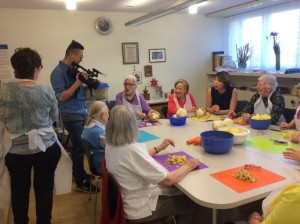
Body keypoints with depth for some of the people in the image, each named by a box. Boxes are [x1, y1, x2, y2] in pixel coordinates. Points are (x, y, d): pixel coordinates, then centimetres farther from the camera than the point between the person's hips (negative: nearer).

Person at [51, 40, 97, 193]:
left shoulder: (73, 69, 11)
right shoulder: (58, 72, -14)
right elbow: (61, 97, -20)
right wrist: (77, 83, -23)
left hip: (81, 113, 8)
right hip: (72, 115, -8)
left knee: (80, 145, 15)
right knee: (79, 147, -3)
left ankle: (79, 174, 31)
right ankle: (80, 183, 8)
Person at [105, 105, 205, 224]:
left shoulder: (111, 146, -6)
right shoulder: (131, 150, -33)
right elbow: (168, 180, -28)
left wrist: (159, 148, 13)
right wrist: (188, 166, -11)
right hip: (140, 208, -8)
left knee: (181, 191, 23)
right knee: (194, 204, 10)